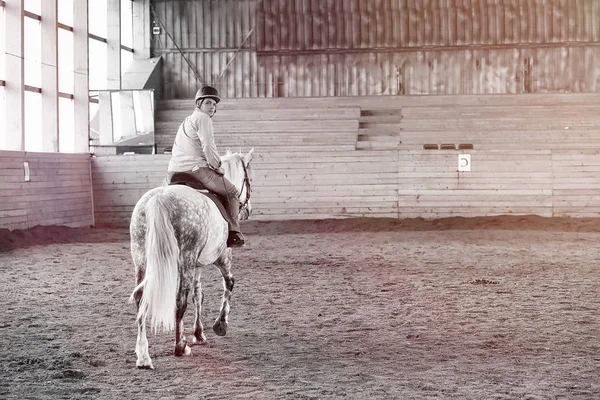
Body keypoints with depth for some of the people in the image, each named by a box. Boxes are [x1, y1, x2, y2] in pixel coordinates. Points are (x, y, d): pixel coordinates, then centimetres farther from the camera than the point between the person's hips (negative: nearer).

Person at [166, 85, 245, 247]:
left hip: (173, 173, 8)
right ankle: (233, 232, -5)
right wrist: (217, 166, 1)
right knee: (232, 193, 6)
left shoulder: (185, 121, 27)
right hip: (196, 170, -8)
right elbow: (208, 147, -14)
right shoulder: (203, 119, -4)